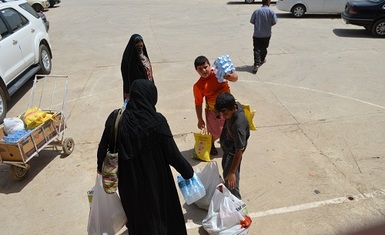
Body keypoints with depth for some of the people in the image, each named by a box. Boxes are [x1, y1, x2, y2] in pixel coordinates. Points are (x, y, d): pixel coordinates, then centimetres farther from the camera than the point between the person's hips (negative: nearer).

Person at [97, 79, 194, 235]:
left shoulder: (116, 118, -13)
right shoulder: (156, 121, -23)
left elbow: (103, 147, -1)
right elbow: (172, 153, -16)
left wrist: (101, 166, 20)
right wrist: (188, 171, 1)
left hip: (128, 180, 4)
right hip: (155, 180, -3)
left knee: (135, 214, 28)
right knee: (160, 211, 23)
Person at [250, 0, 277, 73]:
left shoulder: (256, 11, -2)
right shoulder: (271, 11, -6)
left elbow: (252, 21, 3)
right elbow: (274, 22, -7)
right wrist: (268, 25, 12)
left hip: (257, 34, 0)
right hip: (266, 34, 1)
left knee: (257, 49, -4)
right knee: (264, 48, 20)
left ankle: (256, 64, -18)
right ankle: (262, 60, 39)